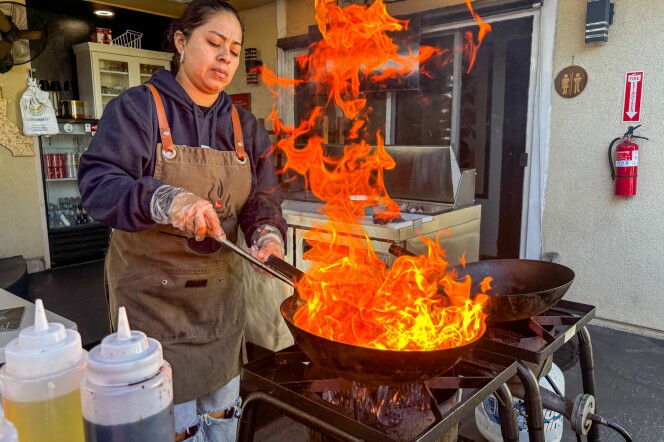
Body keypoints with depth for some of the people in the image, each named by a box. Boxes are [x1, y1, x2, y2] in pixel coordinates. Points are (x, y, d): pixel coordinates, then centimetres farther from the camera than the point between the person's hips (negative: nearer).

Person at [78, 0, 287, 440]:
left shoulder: (245, 126, 6)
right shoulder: (137, 107, -8)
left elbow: (263, 200, 2)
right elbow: (98, 182, -18)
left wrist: (268, 233, -20)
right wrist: (165, 200, -36)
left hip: (221, 293, 5)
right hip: (152, 294, -4)